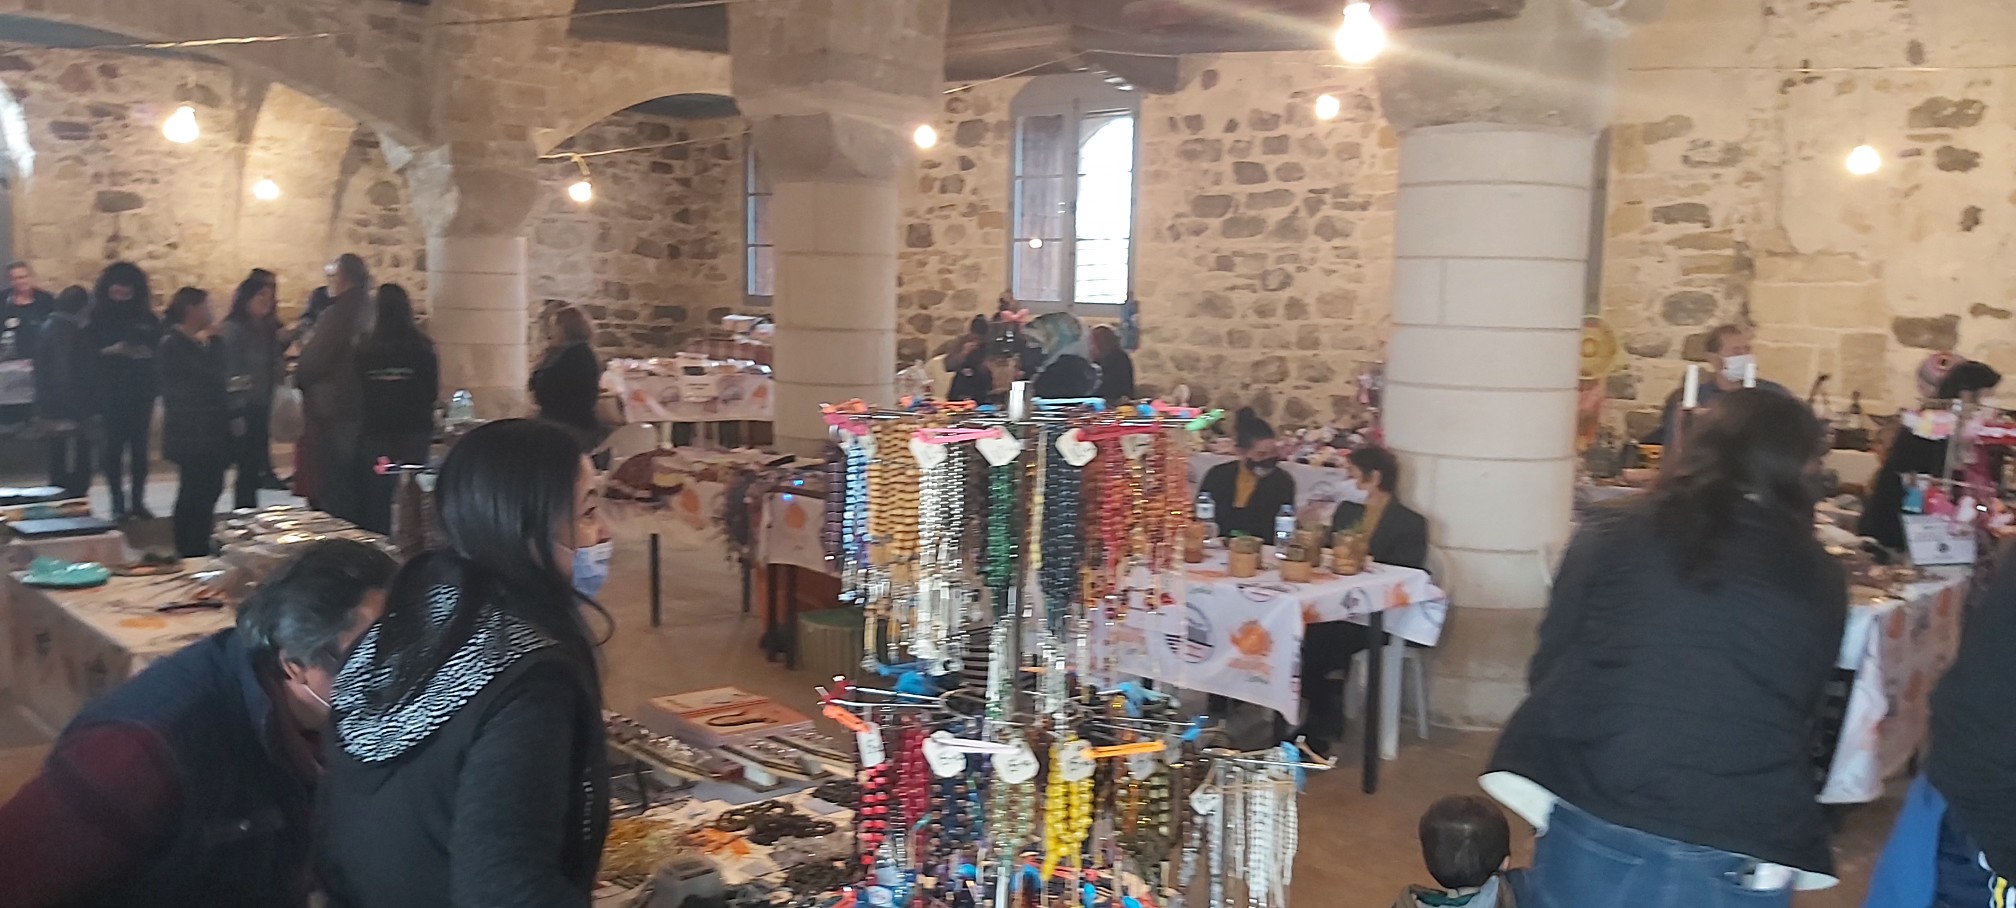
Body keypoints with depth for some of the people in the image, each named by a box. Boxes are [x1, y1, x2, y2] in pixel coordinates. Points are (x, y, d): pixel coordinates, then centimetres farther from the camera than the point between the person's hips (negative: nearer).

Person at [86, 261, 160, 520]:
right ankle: (118, 502, 4)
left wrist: (147, 351, -15)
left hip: (142, 391, 2)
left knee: (139, 446, 5)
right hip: (111, 392, -2)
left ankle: (138, 501, 11)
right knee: (114, 445, 0)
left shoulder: (147, 319, 8)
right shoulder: (98, 319, 2)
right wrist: (110, 350, -19)